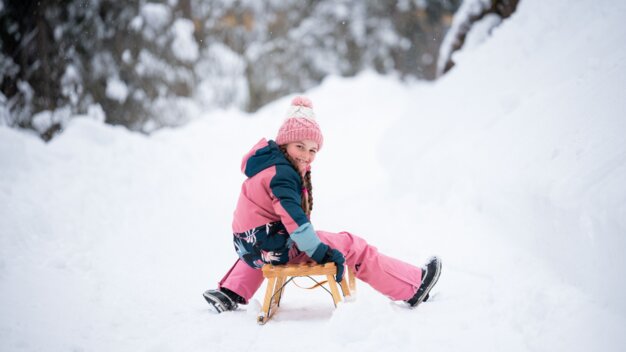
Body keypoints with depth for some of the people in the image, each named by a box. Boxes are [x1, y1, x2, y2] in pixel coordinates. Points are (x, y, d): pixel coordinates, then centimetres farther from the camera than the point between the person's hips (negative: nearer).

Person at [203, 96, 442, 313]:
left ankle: (230, 294, 40)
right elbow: (294, 217, -28)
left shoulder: (268, 165, 11)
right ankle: (413, 288, -2)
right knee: (352, 247, -4)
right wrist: (322, 252, -27)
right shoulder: (282, 173, -19)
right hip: (278, 248, -9)